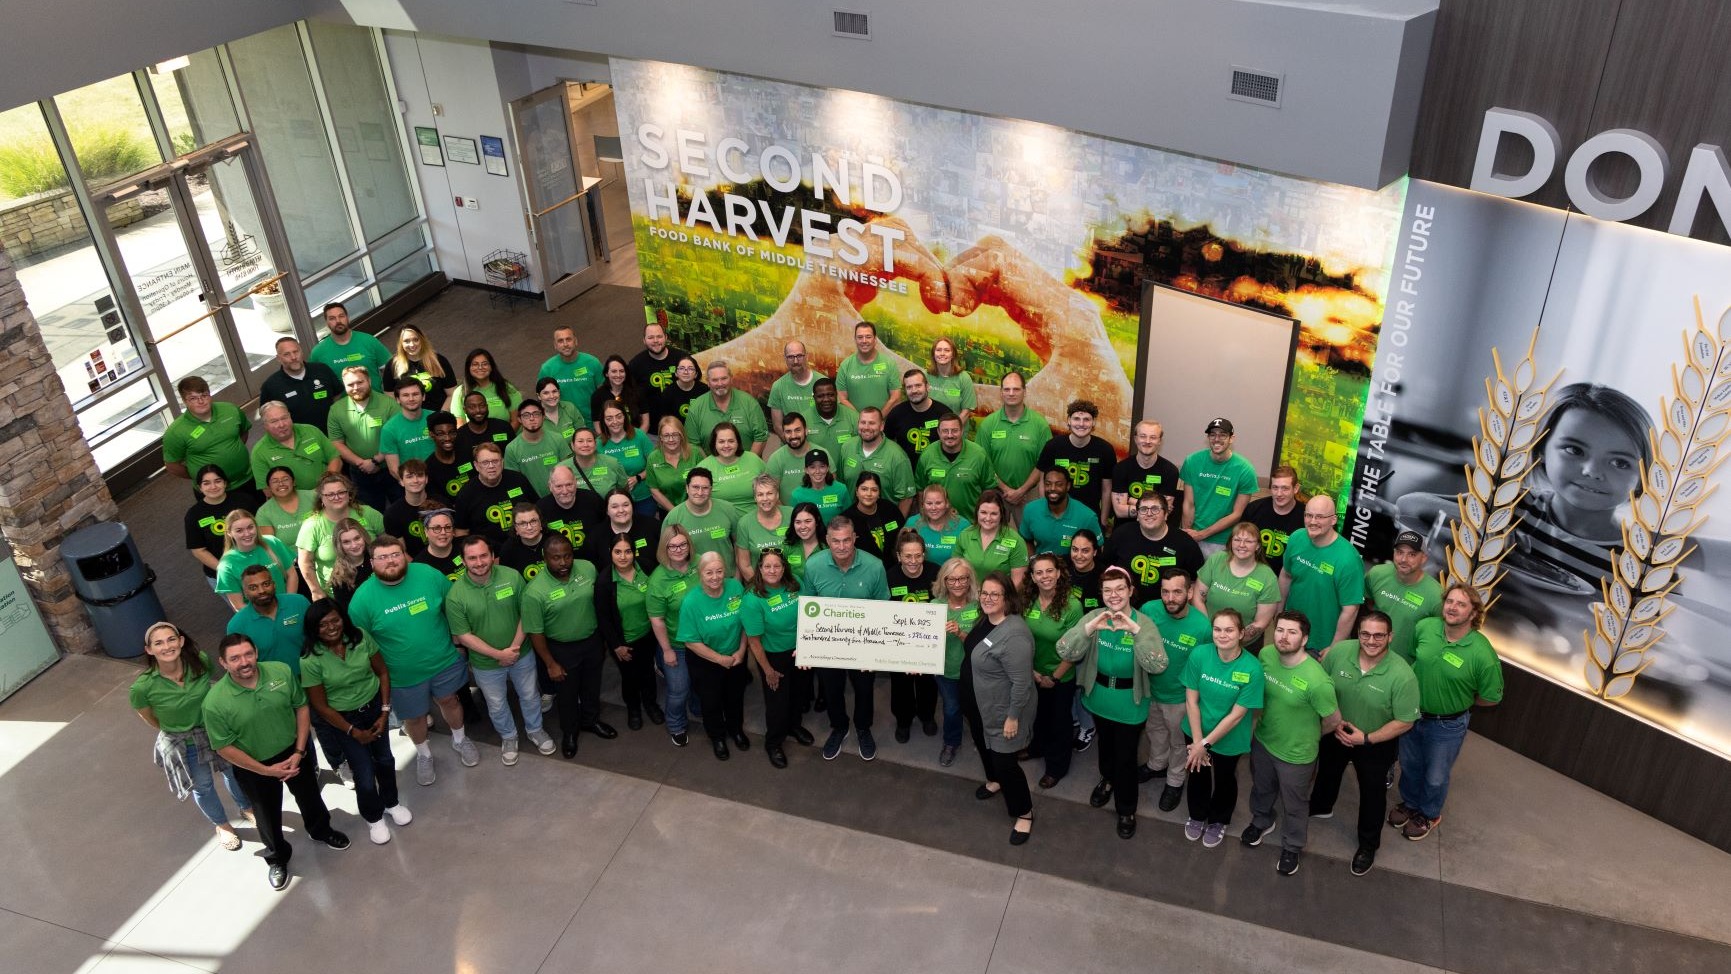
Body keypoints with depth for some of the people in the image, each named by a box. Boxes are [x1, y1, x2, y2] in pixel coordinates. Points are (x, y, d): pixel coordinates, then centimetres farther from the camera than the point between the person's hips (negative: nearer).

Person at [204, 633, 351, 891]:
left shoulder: (281, 671, -21)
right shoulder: (215, 702, -28)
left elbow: (301, 707, -8)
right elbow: (224, 747, -18)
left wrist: (299, 752, -13)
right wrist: (266, 770, -17)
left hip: (293, 753, 2)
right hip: (254, 767, -2)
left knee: (309, 797, 26)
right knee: (268, 815, 21)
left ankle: (321, 831, 58)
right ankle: (277, 858, 49)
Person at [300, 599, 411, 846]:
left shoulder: (360, 638, -15)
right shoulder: (310, 660, -23)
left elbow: (382, 673, -4)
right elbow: (320, 706, -15)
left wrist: (385, 712, -9)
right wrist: (354, 732, -11)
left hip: (374, 707, 3)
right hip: (343, 718, -3)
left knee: (384, 759, 20)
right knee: (364, 772, 3)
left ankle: (391, 803, 48)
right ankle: (373, 818, 32)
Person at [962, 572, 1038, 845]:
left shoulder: (1014, 634, -33)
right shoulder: (986, 619, -3)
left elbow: (1022, 682, -29)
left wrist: (1013, 716, -24)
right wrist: (961, 636, 4)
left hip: (1001, 711, -10)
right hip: (978, 704, 10)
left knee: (1004, 761, 1)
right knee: (984, 746, 29)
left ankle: (1024, 813, 22)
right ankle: (995, 781, 57)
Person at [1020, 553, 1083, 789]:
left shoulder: (1072, 606, -26)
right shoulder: (1027, 601, -13)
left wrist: (1054, 677, -13)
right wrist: (1031, 670, -8)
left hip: (1061, 677, -4)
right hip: (1033, 673, 4)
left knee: (1059, 721, 16)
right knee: (1039, 713, 26)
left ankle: (1057, 766, 37)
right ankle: (1037, 747, 53)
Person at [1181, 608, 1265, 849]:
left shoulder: (1252, 668, -29)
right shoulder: (1199, 655, -23)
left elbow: (1236, 715, -22)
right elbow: (1191, 700, -14)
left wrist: (1206, 743, -18)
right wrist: (1197, 741, -15)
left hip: (1229, 739, -1)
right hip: (1197, 732, 2)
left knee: (1224, 780, 24)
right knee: (1197, 773, 25)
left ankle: (1219, 821, 52)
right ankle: (1197, 816, 53)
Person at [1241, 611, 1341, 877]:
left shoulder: (1317, 681, -36)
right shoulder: (1266, 654, -19)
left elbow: (1333, 720, -19)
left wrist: (1309, 736, -2)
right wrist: (1263, 722, 7)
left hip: (1296, 755, -5)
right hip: (1262, 741, 5)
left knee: (1294, 805, 22)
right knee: (1261, 788, 32)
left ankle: (1292, 848, 49)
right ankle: (1261, 821, 61)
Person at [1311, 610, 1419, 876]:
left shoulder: (1402, 676, -33)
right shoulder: (1338, 652, -24)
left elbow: (1404, 722, -22)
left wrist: (1366, 739, -24)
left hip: (1377, 744, -3)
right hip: (1336, 733, 3)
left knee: (1372, 793, 20)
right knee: (1327, 772, 30)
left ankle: (1368, 845, 44)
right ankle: (1320, 808, 61)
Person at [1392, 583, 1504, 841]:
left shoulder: (1482, 653, -29)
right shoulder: (1424, 627, -18)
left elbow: (1491, 698, -14)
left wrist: (1458, 702, -3)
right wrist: (1420, 689, 5)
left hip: (1447, 725, -3)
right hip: (1411, 713, 3)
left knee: (1435, 776, 20)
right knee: (1409, 765, 26)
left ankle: (1430, 814, 48)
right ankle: (1410, 802, 54)